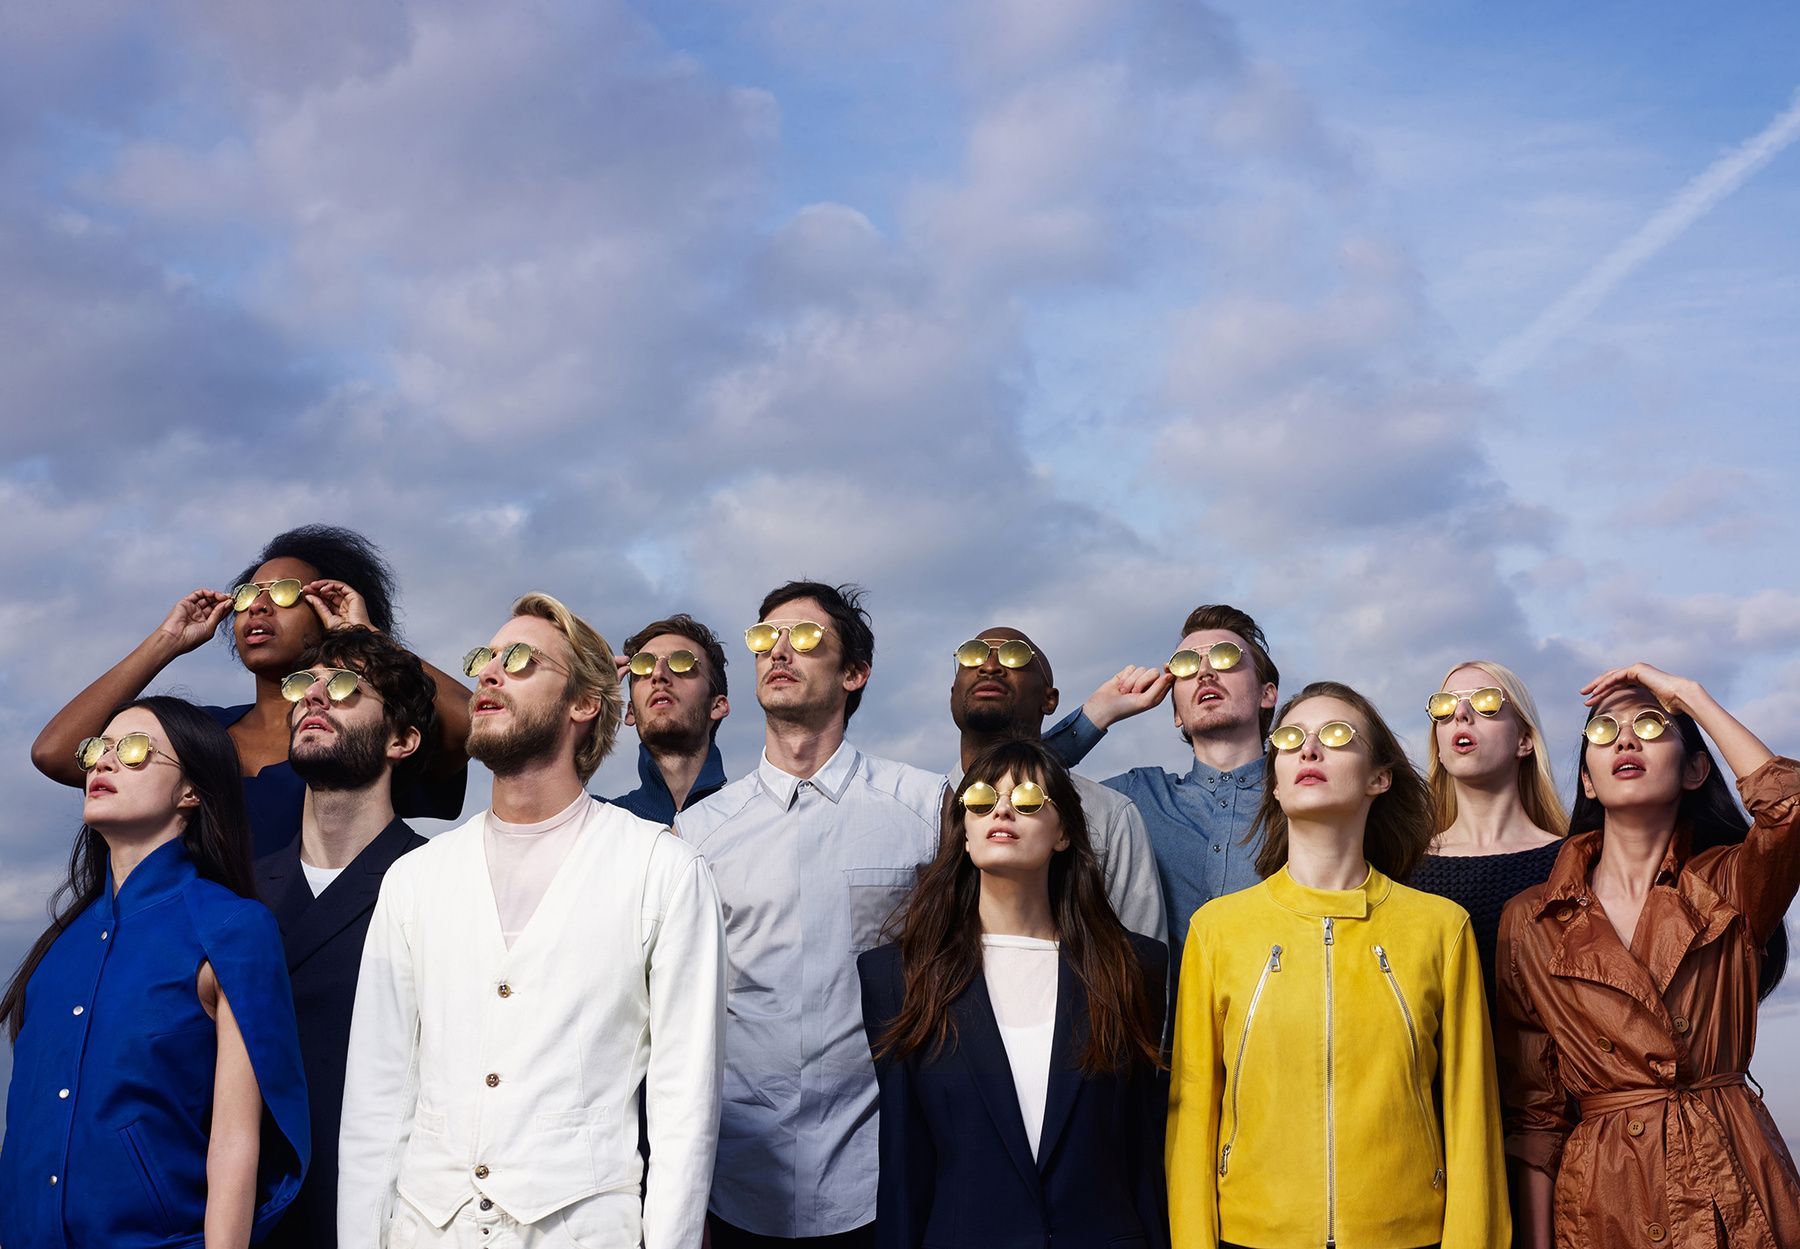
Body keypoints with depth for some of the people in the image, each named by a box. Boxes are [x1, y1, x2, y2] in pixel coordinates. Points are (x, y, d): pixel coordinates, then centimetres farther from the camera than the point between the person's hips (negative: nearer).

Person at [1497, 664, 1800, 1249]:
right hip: (1604, 1200, 0)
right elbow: (1534, 1110, 2)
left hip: (1736, 1186, 0)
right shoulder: (1530, 921, 2)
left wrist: (1691, 696, -10)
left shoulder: (1728, 887, 2)